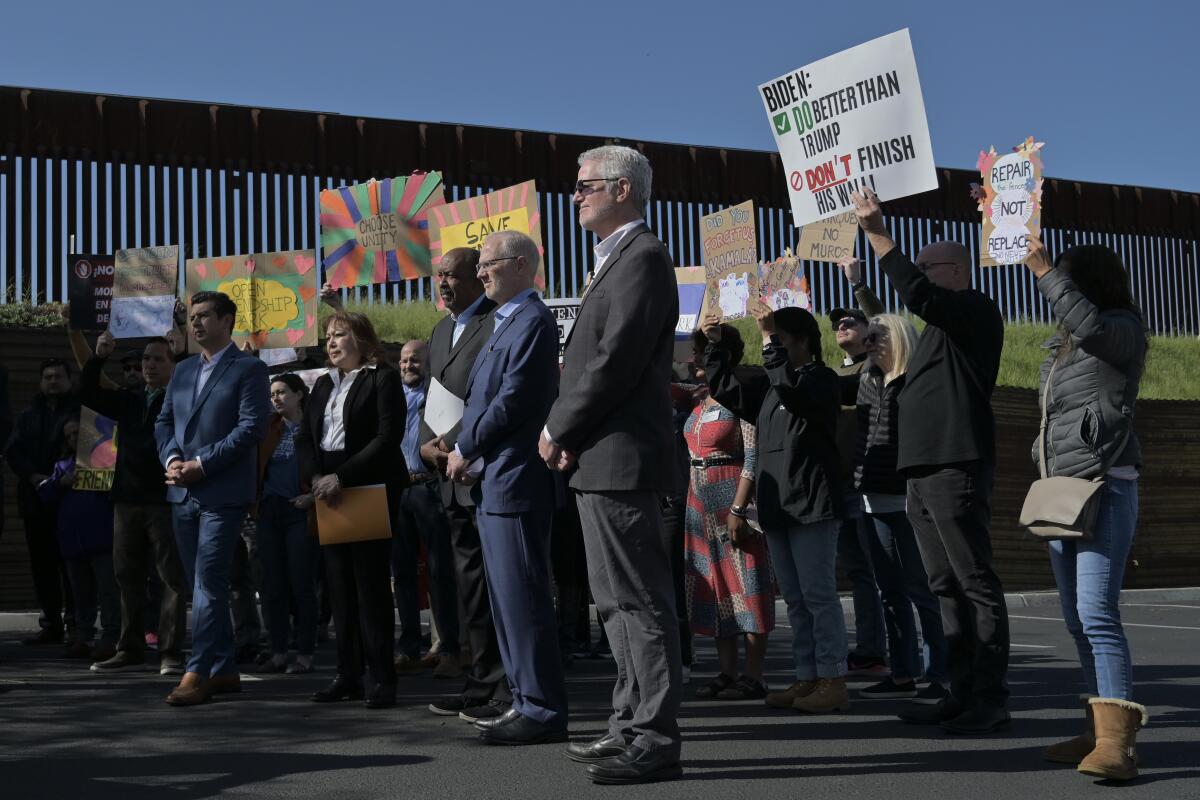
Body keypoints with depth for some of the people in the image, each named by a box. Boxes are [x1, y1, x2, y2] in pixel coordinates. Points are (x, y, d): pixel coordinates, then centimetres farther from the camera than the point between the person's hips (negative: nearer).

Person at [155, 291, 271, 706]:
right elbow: (164, 421, 18)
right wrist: (171, 458, -2)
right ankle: (224, 669, 18)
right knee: (204, 585, 10)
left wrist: (201, 464, -16)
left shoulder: (249, 369, -3)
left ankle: (198, 672, -9)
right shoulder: (183, 370, 19)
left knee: (208, 584, -10)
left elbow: (252, 426, -12)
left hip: (223, 492, -7)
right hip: (182, 492, 7)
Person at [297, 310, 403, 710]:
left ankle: (382, 678, -2)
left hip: (370, 490, -6)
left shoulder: (382, 379, -3)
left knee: (371, 581, -7)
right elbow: (305, 436, 13)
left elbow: (388, 437, -14)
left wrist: (341, 477, -18)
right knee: (340, 584, 6)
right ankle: (348, 675, 10)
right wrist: (315, 478, -6)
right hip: (328, 492, 6)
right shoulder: (323, 384, 18)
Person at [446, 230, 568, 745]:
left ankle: (542, 710, -3)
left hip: (515, 482, -10)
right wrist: (467, 453, 6)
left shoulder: (533, 321, -11)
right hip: (491, 481, 10)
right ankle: (526, 702, 20)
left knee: (523, 598, -8)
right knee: (508, 598, 13)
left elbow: (513, 399, -19)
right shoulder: (504, 324, 21)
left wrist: (465, 449, -9)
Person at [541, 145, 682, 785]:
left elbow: (617, 357, -19)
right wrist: (568, 433, 6)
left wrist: (559, 428, -10)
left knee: (639, 600, -6)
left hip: (620, 459, -11)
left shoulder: (641, 256, -11)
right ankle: (632, 726, 24)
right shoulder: (617, 259, 20)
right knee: (619, 601, 15)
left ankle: (655, 740, -1)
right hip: (602, 460, 11)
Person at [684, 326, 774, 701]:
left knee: (744, 585, -5)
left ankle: (754, 677, -2)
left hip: (733, 498, -8)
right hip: (702, 501, 9)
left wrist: (738, 509, -21)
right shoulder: (701, 400, 15)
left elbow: (754, 457, -16)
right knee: (714, 585, 9)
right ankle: (727, 672, 15)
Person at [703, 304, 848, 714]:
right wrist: (715, 345, 9)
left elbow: (791, 387, -23)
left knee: (819, 595, -7)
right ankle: (807, 677, 15)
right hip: (777, 506, 8)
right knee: (795, 599, 10)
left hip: (812, 504, -8)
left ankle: (833, 680, -3)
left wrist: (770, 338, -22)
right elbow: (725, 388, 20)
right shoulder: (767, 385, 18)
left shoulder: (822, 379, -3)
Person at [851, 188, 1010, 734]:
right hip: (925, 469, 10)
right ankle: (963, 694, 11)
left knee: (975, 583, -9)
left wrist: (878, 234, -18)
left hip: (956, 468, -10)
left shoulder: (976, 309, -2)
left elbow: (917, 294, -20)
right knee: (947, 587, 8)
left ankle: (990, 699, -8)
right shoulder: (942, 326, 27)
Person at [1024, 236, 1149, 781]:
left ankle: (1117, 741, -23)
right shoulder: (1059, 346, 20)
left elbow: (1088, 323, -25)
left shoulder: (1125, 330, -2)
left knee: (1097, 613, -19)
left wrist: (1044, 271, -16)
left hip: (1105, 486, -9)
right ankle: (1102, 729, 11)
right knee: (1078, 619, 7)